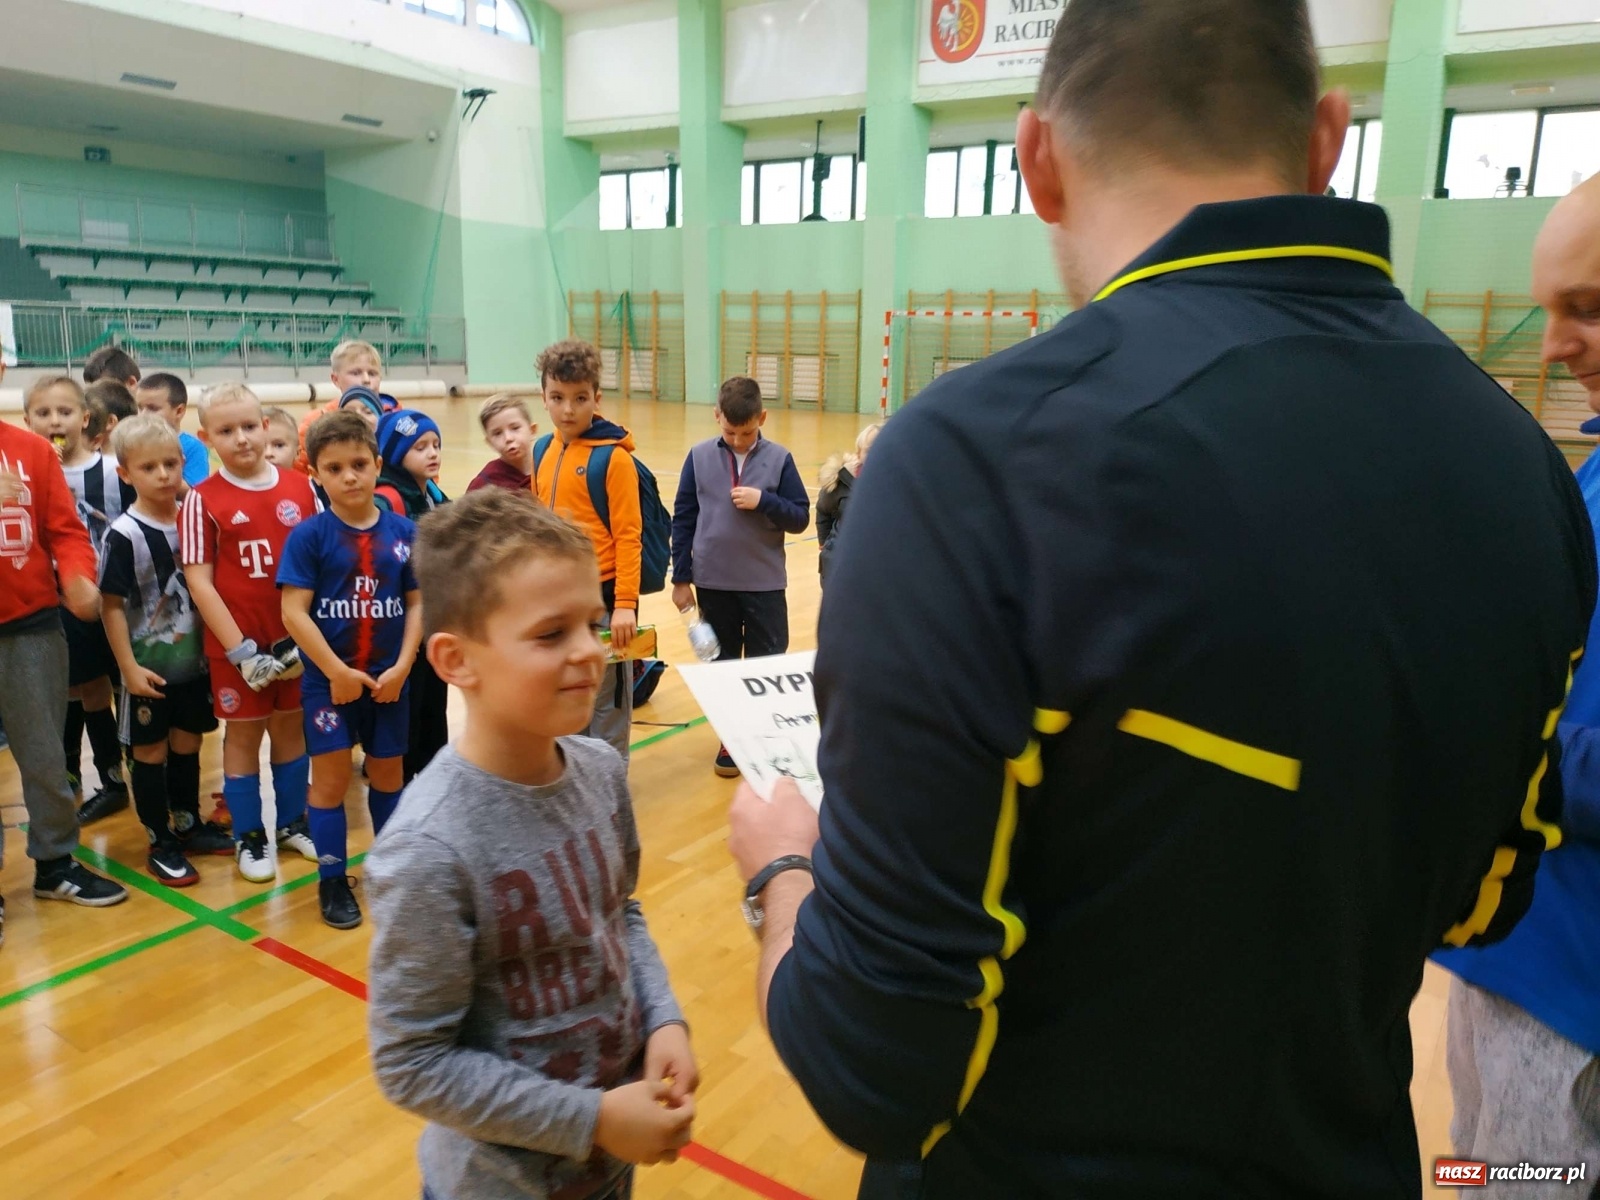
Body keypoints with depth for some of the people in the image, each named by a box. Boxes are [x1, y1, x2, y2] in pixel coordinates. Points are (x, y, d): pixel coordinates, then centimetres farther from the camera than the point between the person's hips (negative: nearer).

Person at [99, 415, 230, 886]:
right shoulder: (124, 534, -15)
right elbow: (111, 605, -13)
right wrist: (128, 667, -16)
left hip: (194, 659, 4)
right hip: (150, 665, -4)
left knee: (187, 744, 17)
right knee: (150, 751, 9)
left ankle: (189, 825, 33)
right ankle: (160, 843, 20)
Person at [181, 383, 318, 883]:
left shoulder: (300, 487, -1)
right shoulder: (203, 499, -8)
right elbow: (199, 582, -10)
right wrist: (240, 649, -14)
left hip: (297, 637, 3)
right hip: (237, 643, -2)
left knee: (291, 726, 15)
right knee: (243, 733, 10)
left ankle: (293, 823, 32)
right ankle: (248, 837, 24)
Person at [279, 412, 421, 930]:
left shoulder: (402, 532, -3)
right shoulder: (309, 535, -10)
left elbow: (417, 603, 0)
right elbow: (293, 612, -12)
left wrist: (401, 667, -9)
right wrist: (337, 672, -15)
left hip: (389, 680, 2)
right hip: (328, 681, -2)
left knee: (388, 774, 15)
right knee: (331, 779, 4)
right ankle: (333, 880, 20)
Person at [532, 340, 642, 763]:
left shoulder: (613, 456, -11)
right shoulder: (543, 453, 7)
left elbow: (628, 535, -13)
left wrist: (626, 603, -17)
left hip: (600, 596, -6)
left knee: (605, 698, 7)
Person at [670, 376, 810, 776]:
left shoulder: (779, 459, -5)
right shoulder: (700, 456, -2)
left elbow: (801, 518, -3)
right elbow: (683, 519, 1)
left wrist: (763, 500, -21)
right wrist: (681, 578, -1)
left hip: (764, 584, -1)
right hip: (713, 582, 1)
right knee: (723, 662, 13)